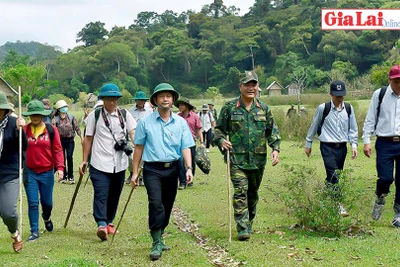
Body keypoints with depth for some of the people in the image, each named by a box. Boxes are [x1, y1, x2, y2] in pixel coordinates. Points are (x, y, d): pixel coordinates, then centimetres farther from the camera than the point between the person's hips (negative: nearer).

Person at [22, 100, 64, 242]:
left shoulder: (51, 130, -2)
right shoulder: (24, 130, 0)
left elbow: (57, 150, -2)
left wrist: (60, 167, -10)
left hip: (47, 172, 0)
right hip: (29, 172, 0)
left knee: (47, 202, 12)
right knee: (32, 203, -2)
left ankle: (46, 218, 44)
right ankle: (34, 231, 10)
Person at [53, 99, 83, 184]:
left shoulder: (71, 117, 3)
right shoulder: (56, 119, -1)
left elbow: (77, 127, 5)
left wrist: (81, 137, 2)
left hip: (70, 140, 0)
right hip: (60, 140, 0)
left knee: (69, 157, -9)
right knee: (62, 158, 5)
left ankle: (70, 176, 1)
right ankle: (64, 176, 17)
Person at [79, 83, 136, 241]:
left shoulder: (125, 115, 7)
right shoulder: (95, 116, 3)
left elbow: (133, 132, -4)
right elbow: (88, 139, 7)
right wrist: (84, 161, 7)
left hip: (119, 164, 3)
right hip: (100, 164, -3)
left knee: (114, 196, 12)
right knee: (101, 194, -14)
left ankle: (109, 222, 28)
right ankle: (101, 225, -23)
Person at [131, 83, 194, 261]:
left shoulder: (181, 123, 6)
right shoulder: (145, 122, 1)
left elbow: (185, 147, 2)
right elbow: (139, 147, 4)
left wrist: (189, 168, -13)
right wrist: (135, 172, 3)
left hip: (172, 169, 3)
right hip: (152, 169, -3)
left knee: (167, 206, 11)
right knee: (156, 203, -18)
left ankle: (158, 238, 28)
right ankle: (157, 244, -13)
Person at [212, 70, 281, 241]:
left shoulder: (264, 108, 9)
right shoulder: (229, 108, 1)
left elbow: (272, 130, 13)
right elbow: (219, 129, 7)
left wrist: (275, 148, 0)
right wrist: (221, 141, -13)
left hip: (258, 159, 3)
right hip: (237, 158, -3)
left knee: (253, 193, 13)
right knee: (240, 192, -12)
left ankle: (249, 223, 29)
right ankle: (242, 229, -11)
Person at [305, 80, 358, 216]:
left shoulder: (348, 108, 4)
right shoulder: (323, 108, -7)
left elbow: (353, 128, 13)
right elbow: (314, 127, 4)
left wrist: (354, 145, 3)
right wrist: (308, 144, 10)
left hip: (342, 147, 4)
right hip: (328, 147, -4)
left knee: (334, 175, 11)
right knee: (333, 174, -13)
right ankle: (338, 204, -12)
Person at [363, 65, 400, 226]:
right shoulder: (379, 94, 2)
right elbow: (370, 119, 4)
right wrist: (366, 141, -1)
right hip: (385, 143, -1)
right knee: (385, 178, -10)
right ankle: (380, 199, 22)